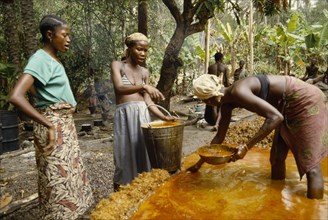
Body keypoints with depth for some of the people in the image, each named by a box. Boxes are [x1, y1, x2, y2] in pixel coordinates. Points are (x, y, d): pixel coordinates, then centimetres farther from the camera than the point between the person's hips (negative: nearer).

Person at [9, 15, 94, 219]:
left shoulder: (54, 61, 11)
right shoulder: (40, 60, -15)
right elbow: (16, 96, -27)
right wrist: (48, 125, -28)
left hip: (66, 125, 9)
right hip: (53, 126, -9)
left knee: (70, 175, 18)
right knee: (58, 180, -1)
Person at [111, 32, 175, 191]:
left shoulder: (145, 72, 13)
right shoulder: (117, 65, 0)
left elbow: (147, 100, 7)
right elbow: (120, 88, -19)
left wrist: (163, 116, -6)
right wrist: (144, 86, -35)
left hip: (143, 115, 4)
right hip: (125, 115, -4)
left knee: (143, 154, 4)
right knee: (125, 156, 0)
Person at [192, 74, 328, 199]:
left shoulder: (238, 92, -29)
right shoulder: (227, 104, -1)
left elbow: (276, 117, -33)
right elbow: (219, 137, 9)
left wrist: (246, 147, -33)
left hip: (306, 100, -9)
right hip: (287, 106, 9)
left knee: (310, 164, -7)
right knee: (277, 158, 12)